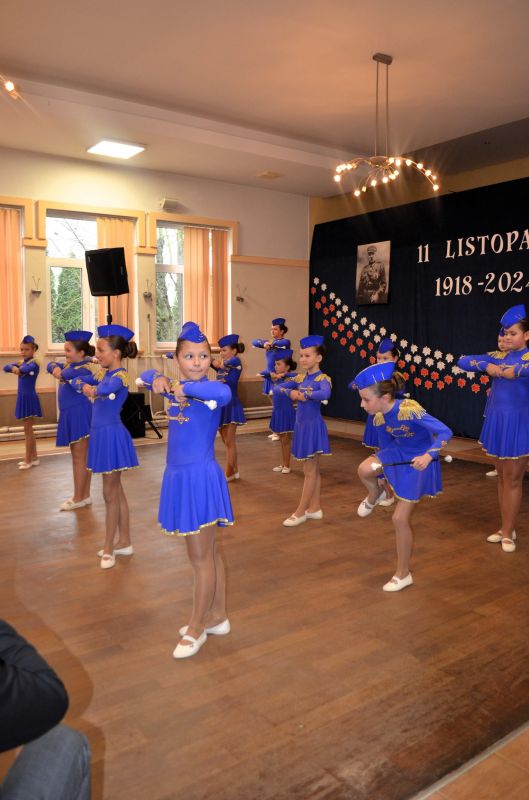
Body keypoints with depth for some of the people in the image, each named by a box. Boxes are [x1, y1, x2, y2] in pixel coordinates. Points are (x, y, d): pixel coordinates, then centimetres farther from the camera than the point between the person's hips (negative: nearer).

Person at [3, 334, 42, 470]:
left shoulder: (34, 362, -12)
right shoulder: (20, 362, 10)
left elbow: (27, 368, -35)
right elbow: (6, 367, -5)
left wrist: (18, 369, -19)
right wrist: (13, 367, -24)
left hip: (29, 398, -8)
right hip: (22, 397, 8)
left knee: (27, 430, -2)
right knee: (29, 430, 14)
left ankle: (28, 460, 7)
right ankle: (34, 458, 23)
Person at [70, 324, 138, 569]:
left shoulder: (120, 375, -16)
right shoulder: (102, 372, 10)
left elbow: (106, 389, -35)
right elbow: (78, 381, 12)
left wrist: (95, 390, -14)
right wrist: (83, 386, -8)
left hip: (112, 434, -9)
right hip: (101, 433, 9)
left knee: (110, 494, 2)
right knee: (117, 492, 15)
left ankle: (108, 549, 14)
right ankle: (124, 542, 27)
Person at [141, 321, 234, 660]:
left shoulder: (210, 389, -15)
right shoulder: (176, 389, 7)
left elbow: (225, 393, -38)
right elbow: (146, 375, 20)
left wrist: (186, 388, -28)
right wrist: (158, 380, -3)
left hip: (201, 477, -8)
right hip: (179, 476, 8)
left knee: (201, 558, 5)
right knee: (210, 552, 19)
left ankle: (196, 629, 22)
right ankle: (218, 617, 34)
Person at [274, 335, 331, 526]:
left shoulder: (323, 378, -12)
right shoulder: (300, 378, 8)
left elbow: (325, 394, -35)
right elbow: (276, 388, 3)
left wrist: (302, 394, -24)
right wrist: (290, 392, -17)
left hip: (314, 426, -7)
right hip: (301, 425, 7)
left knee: (310, 472, 1)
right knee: (313, 470, 14)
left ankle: (300, 512, 7)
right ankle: (315, 508, 23)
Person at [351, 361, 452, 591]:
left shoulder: (409, 410, -31)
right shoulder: (379, 418, -10)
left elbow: (445, 432, -32)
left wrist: (428, 456, -44)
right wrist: (378, 463, 13)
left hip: (418, 461, -5)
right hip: (398, 453, 5)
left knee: (400, 518, -3)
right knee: (365, 470, -26)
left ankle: (403, 574, 18)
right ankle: (375, 495, 12)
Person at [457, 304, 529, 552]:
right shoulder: (497, 356, 6)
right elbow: (463, 361, 5)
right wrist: (487, 367, -9)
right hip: (496, 421, 5)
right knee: (502, 477, 14)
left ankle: (507, 532, 17)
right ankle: (507, 528, 26)